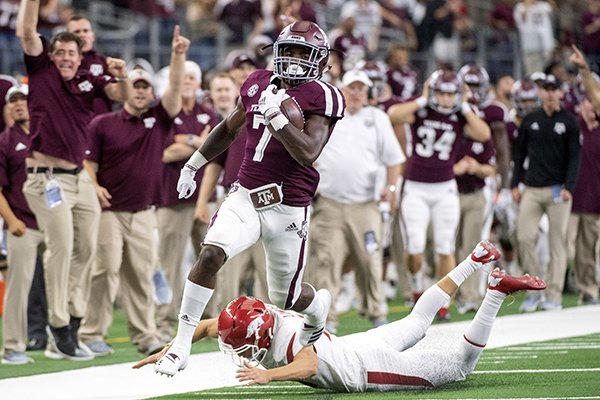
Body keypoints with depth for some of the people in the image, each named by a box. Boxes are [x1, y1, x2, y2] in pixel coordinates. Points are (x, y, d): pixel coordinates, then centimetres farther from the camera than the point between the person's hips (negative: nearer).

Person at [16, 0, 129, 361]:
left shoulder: (88, 80, 7)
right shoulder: (41, 71, -1)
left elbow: (121, 96, -4)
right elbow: (27, 31, -10)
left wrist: (122, 77, -23)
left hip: (81, 176, 5)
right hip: (47, 177, -5)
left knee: (87, 247, 10)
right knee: (61, 245, -12)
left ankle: (74, 317, 23)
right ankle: (59, 324, -5)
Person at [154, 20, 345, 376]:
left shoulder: (321, 97, -8)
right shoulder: (259, 84, 8)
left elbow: (307, 153, -21)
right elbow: (228, 130, 25)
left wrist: (275, 115, -27)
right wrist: (193, 165, 31)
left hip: (288, 209, -3)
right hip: (245, 197, 3)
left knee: (286, 298, 9)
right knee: (211, 254, -23)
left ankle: (318, 307, 48)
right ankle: (182, 345, -19)